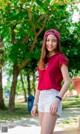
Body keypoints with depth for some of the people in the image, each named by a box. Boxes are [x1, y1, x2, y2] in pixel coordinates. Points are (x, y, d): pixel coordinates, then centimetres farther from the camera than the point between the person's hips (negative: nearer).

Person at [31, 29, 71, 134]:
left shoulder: (60, 58, -2)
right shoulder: (43, 60, 17)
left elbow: (67, 81, -11)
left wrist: (57, 100, -22)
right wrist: (35, 104, 16)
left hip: (52, 96, -7)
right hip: (42, 98, 7)